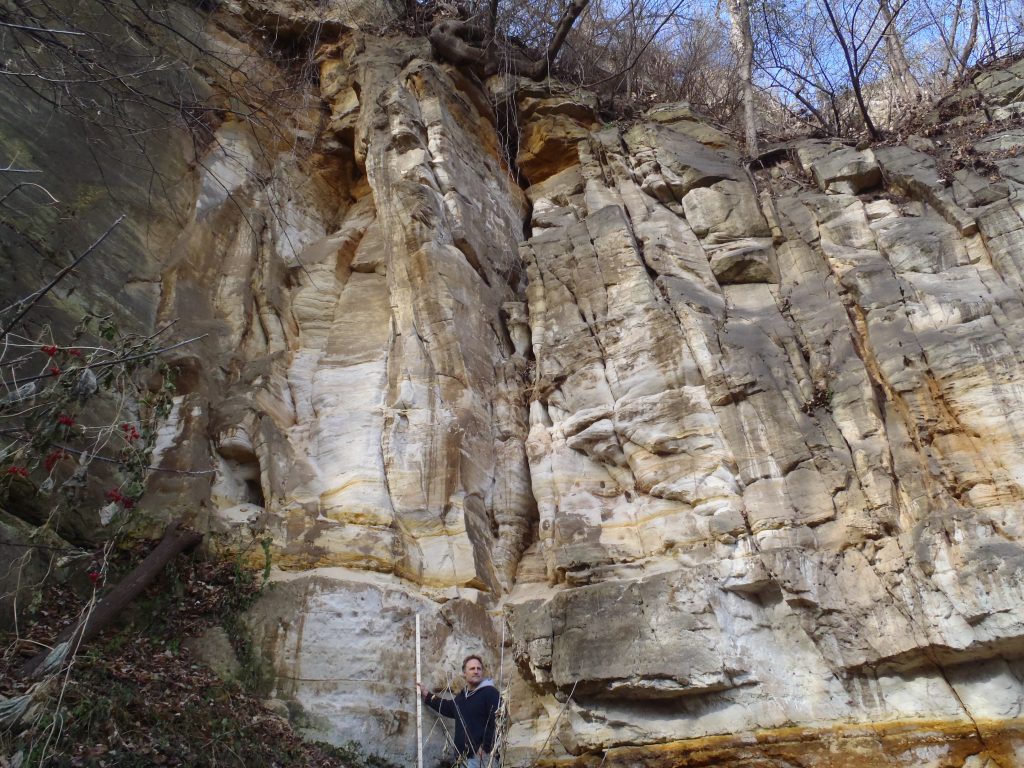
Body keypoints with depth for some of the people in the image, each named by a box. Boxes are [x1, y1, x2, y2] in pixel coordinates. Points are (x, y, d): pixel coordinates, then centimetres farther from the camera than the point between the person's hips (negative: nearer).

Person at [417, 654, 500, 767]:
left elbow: (498, 722, -19)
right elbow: (449, 708, 36)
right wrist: (427, 695, 35)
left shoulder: (490, 693, -11)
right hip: (464, 755, 8)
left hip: (481, 755, -8)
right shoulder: (462, 695, 17)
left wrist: (485, 748, -22)